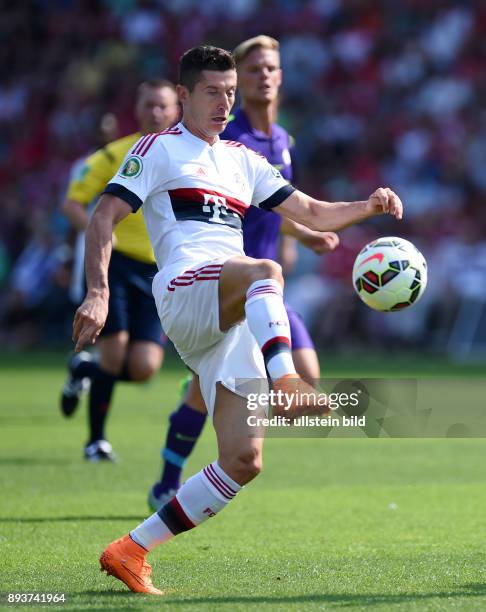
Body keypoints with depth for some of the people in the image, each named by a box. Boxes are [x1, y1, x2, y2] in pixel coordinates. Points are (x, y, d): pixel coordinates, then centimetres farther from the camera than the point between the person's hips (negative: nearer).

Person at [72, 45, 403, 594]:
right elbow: (104, 217, 1)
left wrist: (367, 207, 7)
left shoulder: (242, 160, 28)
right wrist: (98, 293, -14)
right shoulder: (159, 148, 10)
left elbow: (311, 213, 27)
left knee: (243, 461, -6)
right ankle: (284, 384, -62)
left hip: (233, 318, 6)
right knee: (265, 271, -39)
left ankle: (130, 551, 1)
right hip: (184, 291, -6)